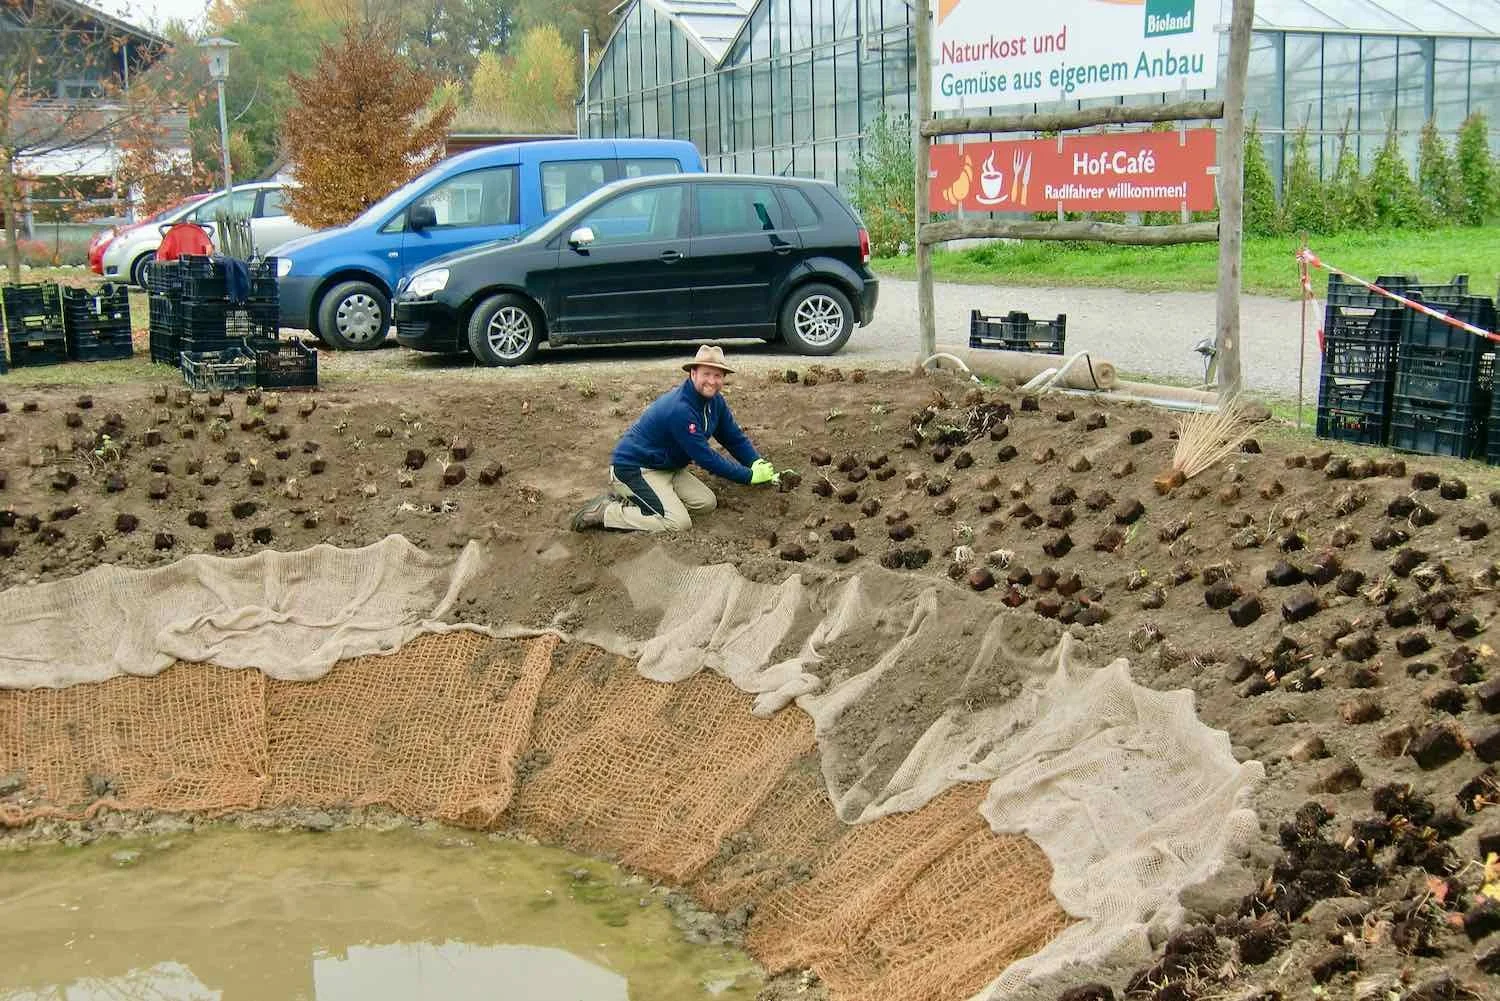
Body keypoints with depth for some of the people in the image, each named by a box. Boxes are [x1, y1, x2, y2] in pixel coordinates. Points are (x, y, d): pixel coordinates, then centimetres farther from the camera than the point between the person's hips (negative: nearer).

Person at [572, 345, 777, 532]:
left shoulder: (715, 402, 1)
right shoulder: (680, 409, -28)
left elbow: (735, 439, 11)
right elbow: (705, 457, -23)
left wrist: (759, 464, -4)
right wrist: (750, 476, -17)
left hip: (667, 469, 10)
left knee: (707, 503, -2)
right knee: (678, 523, -23)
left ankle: (627, 499, 5)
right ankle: (604, 511, -11)